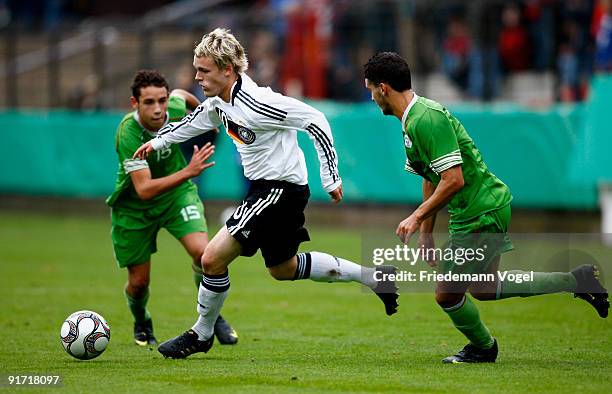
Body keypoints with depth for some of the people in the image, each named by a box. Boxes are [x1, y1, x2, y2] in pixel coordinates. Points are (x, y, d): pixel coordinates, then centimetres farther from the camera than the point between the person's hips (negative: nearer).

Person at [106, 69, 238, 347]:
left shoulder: (175, 108, -20)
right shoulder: (129, 133, -34)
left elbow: (181, 94, 8)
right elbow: (144, 189, -40)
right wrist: (189, 171, -49)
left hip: (176, 193, 3)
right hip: (134, 206, -3)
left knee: (202, 251, -22)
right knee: (139, 282, 4)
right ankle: (141, 323, 39)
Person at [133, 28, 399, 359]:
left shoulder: (256, 103, -26)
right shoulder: (218, 103, 1)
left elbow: (316, 122, -23)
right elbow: (193, 121, 26)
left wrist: (330, 178, -20)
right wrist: (158, 142, 32)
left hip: (281, 190, -10)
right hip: (264, 190, 10)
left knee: (212, 259, -10)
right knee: (282, 269, 23)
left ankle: (201, 334, 11)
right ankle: (372, 276, 29)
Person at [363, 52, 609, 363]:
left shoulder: (427, 119, -22)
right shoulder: (411, 121, 11)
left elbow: (453, 180, -27)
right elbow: (431, 180, 20)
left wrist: (417, 217, -21)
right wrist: (425, 233, 20)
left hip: (482, 214, -10)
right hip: (487, 208, 10)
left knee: (447, 294, 0)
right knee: (483, 288, 20)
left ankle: (483, 347, 26)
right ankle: (576, 281, 24)